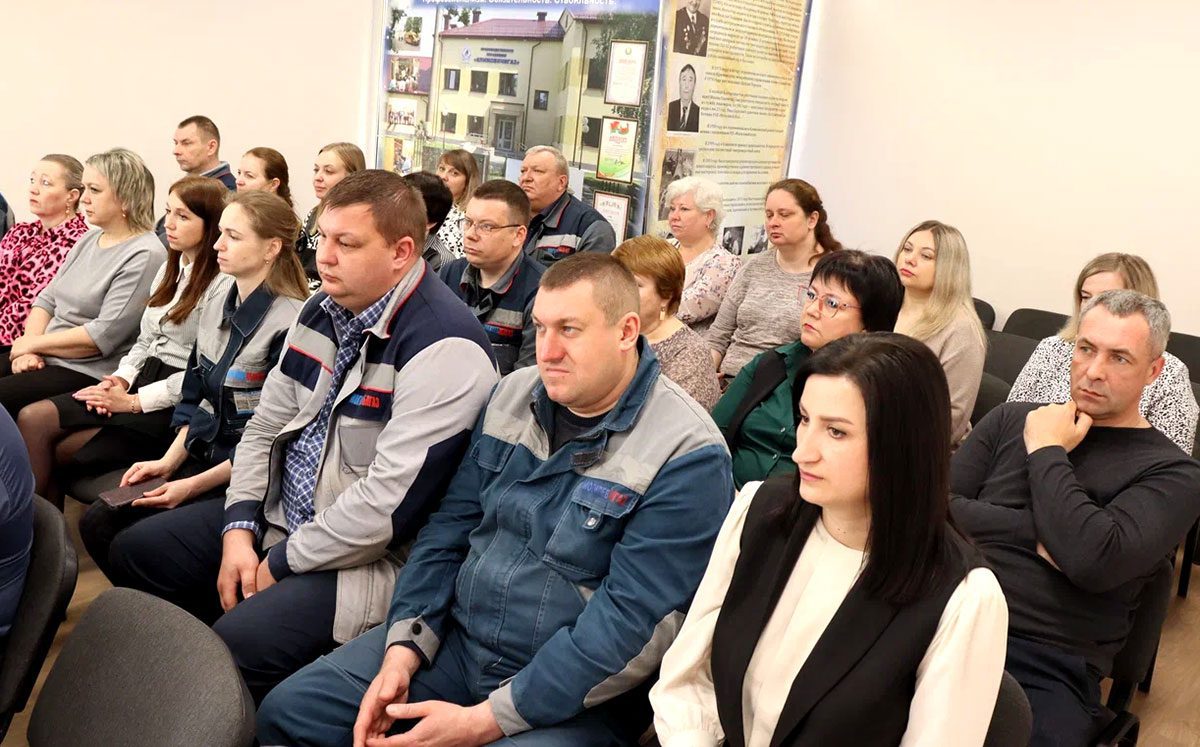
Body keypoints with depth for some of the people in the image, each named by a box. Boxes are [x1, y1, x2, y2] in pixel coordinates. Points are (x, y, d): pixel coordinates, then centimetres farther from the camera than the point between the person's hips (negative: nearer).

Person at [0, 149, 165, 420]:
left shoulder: (145, 255, -14)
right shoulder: (89, 239, 14)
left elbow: (104, 335, -20)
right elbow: (47, 299, 13)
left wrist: (34, 343, -10)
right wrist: (29, 349, -5)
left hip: (88, 374, -8)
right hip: (42, 359, 8)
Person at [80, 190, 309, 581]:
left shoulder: (288, 324, -20)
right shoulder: (218, 293, 3)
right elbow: (195, 389, 11)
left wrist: (194, 486, -15)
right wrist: (168, 461, 3)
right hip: (200, 453, 7)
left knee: (134, 545, -15)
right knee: (97, 522, -4)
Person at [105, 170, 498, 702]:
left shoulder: (444, 349, -24)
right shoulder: (322, 310, 5)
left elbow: (390, 504, -27)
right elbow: (264, 427, 11)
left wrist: (279, 564, -16)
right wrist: (239, 529, -3)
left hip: (369, 556, -9)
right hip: (281, 515, 9)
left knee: (240, 644, -28)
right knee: (134, 552, 11)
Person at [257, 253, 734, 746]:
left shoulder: (687, 457, -18)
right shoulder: (512, 395, 3)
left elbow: (633, 622, -21)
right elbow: (451, 526, 6)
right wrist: (402, 650, -6)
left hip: (574, 696, -5)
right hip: (453, 639, 6)